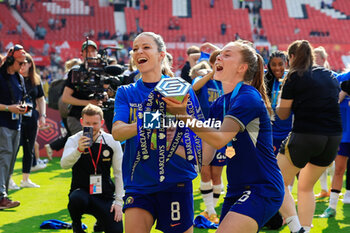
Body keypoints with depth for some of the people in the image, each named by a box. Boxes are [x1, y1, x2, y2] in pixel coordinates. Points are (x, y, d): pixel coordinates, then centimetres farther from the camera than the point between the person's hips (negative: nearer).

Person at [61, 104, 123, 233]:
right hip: (81, 192, -2)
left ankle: (100, 222, 23)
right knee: (76, 199, -37)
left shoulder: (112, 142, 0)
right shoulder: (73, 140, -5)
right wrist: (78, 150, -41)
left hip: (105, 195, 2)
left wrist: (118, 201, -1)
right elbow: (64, 164, -23)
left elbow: (119, 173, 5)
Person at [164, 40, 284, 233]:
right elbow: (203, 157, 7)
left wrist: (183, 116, -31)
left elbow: (219, 139, -25)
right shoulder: (218, 105, 11)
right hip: (236, 191, 9)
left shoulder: (248, 98, -13)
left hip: (261, 190, -9)